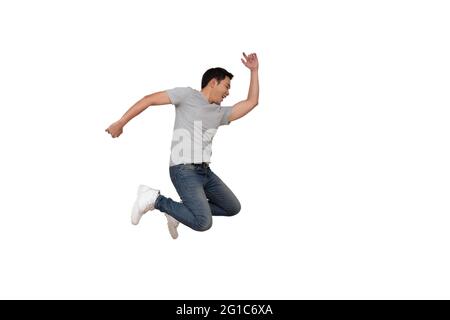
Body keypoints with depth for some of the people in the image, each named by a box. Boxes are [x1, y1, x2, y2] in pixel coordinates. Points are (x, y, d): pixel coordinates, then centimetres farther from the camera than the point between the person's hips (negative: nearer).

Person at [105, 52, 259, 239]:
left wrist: (254, 70, 17)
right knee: (203, 223, -22)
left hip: (205, 171, 8)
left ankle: (181, 210, 13)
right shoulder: (187, 95, -2)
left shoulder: (219, 113, 17)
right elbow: (149, 100, -3)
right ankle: (155, 199, -7)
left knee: (233, 208, 13)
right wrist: (120, 123, -6)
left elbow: (252, 102, 19)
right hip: (184, 170, -8)